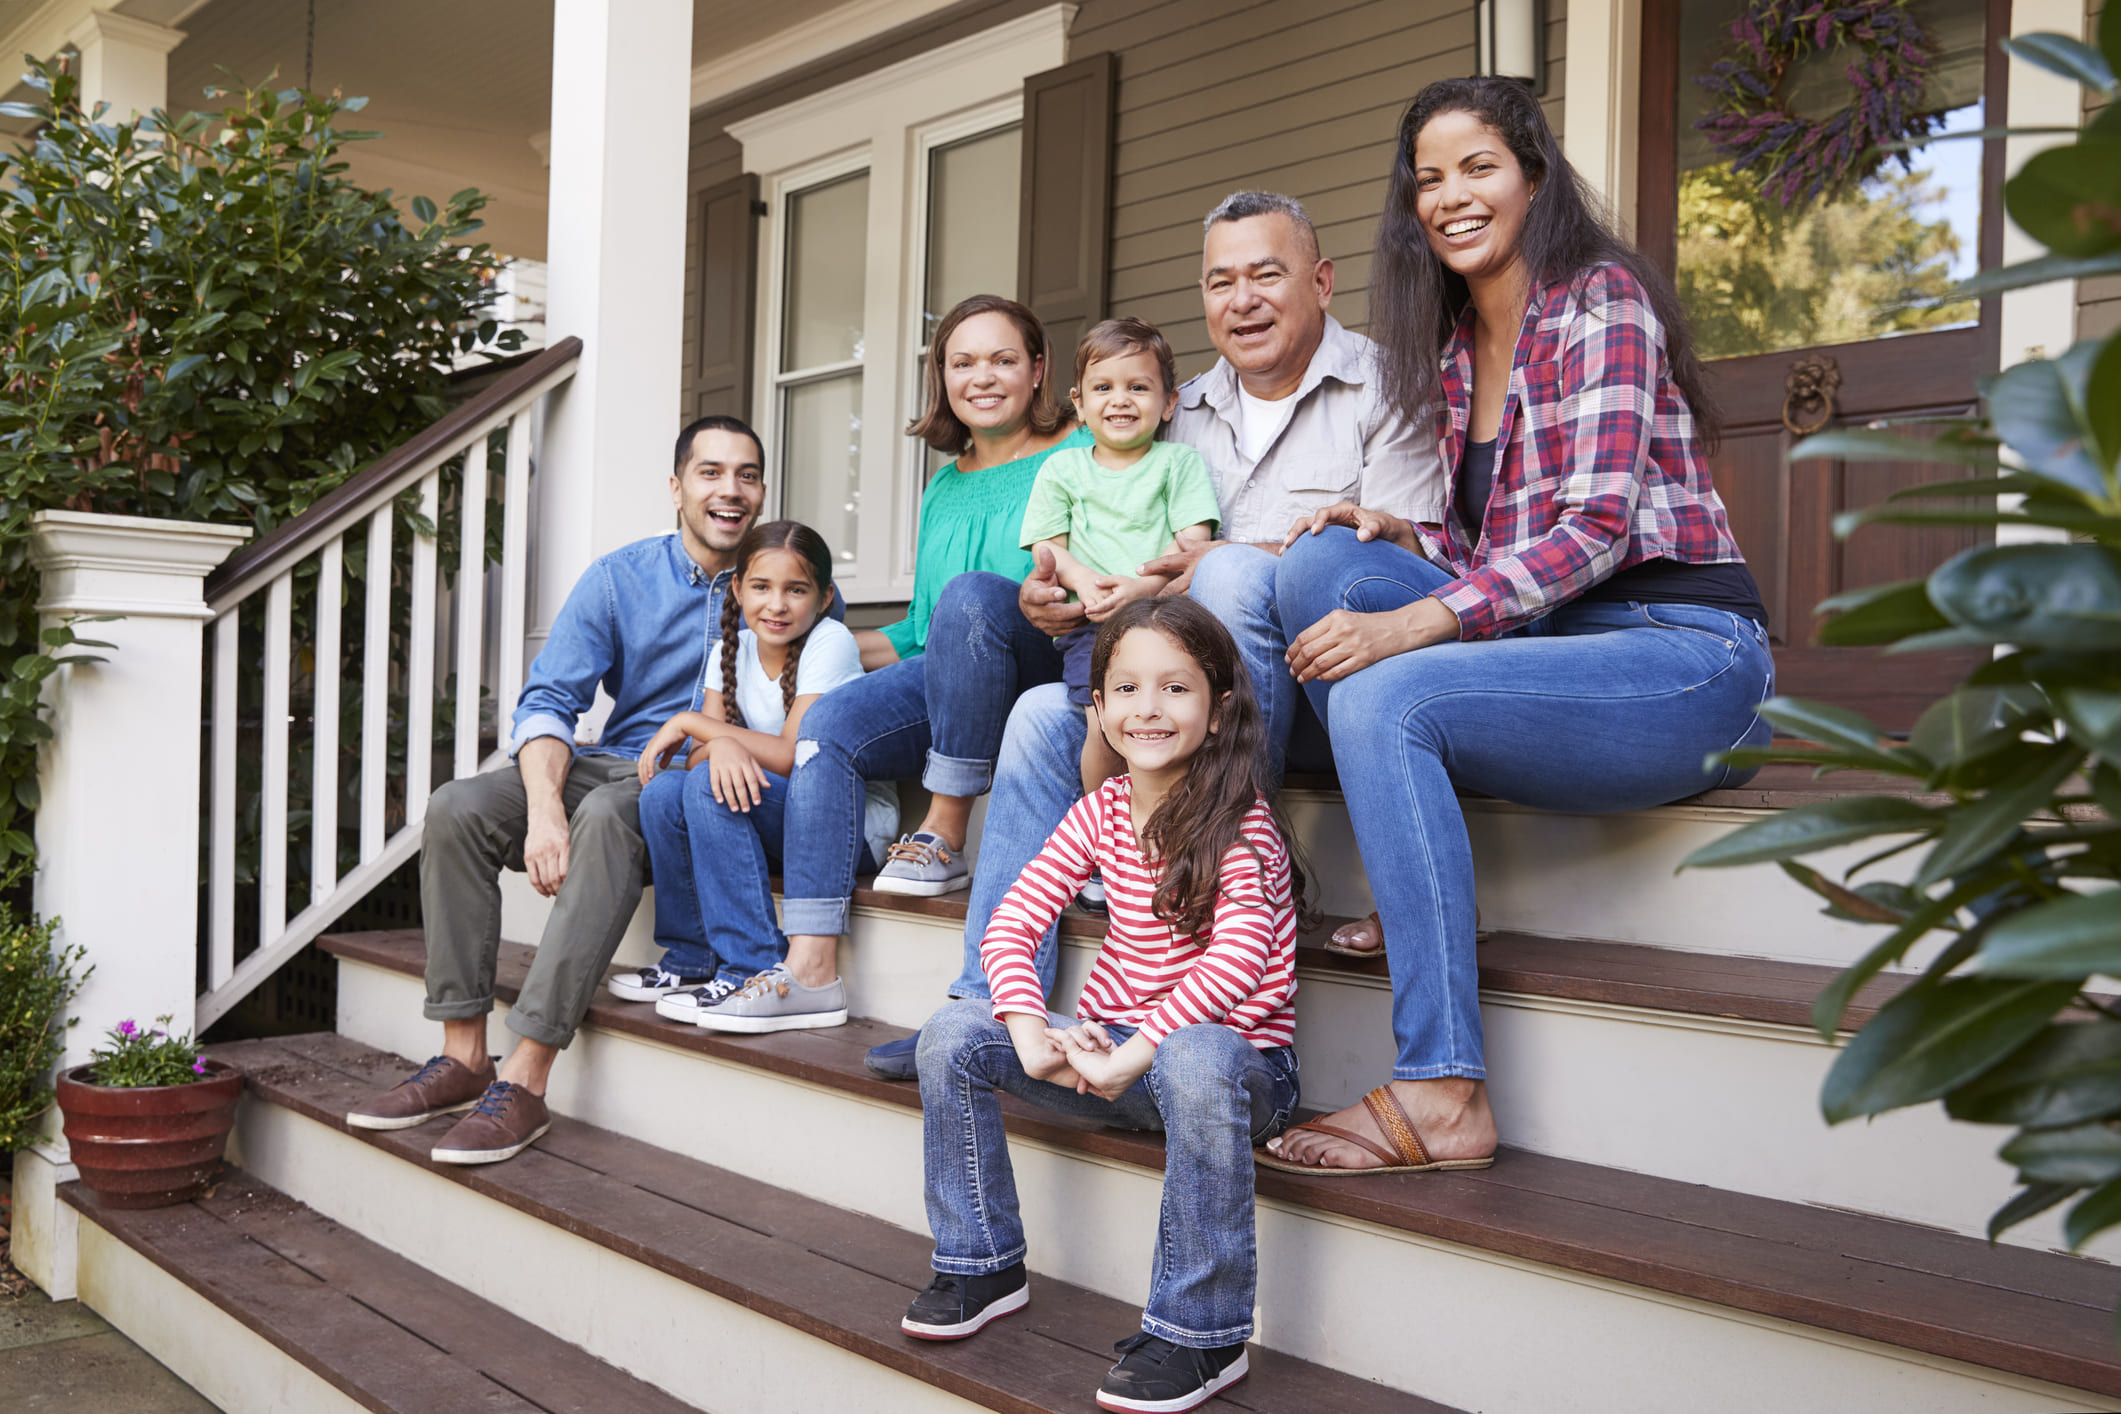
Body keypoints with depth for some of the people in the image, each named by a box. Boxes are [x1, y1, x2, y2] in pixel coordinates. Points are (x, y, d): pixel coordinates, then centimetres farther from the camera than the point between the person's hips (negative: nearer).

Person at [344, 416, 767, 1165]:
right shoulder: (620, 577, 4)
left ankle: (525, 1077, -37)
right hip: (612, 763, 4)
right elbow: (547, 701, -3)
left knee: (608, 814, -37)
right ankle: (464, 1055, -15)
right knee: (457, 807, -19)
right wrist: (544, 807, -22)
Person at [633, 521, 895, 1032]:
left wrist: (690, 722, -15)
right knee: (661, 792, -17)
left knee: (709, 786, -27)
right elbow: (700, 753, -4)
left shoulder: (830, 642, -13)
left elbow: (793, 756, -21)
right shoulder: (732, 650, 5)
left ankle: (763, 969, -25)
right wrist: (721, 745, -29)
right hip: (777, 820, 6)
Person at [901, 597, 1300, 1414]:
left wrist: (1139, 1050, -33)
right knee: (952, 1034, -9)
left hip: (1235, 1053, -6)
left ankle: (1201, 1334, -27)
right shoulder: (1100, 813, 4)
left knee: (1196, 1059, -41)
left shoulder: (1237, 818, -13)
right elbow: (1011, 923, -1)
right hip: (1112, 1047, 6)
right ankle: (983, 1264, 7)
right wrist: (1029, 1029, -20)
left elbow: (1241, 951, -28)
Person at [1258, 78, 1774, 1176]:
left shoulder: (1602, 300, -6)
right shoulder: (1455, 350, 16)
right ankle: (1414, 901, -9)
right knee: (1322, 559, -10)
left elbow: (1596, 528, -17)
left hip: (1682, 652, -7)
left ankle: (1441, 1097, -28)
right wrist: (1398, 537, -2)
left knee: (1384, 697, -30)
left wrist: (1409, 623, -27)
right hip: (1545, 637, 7)